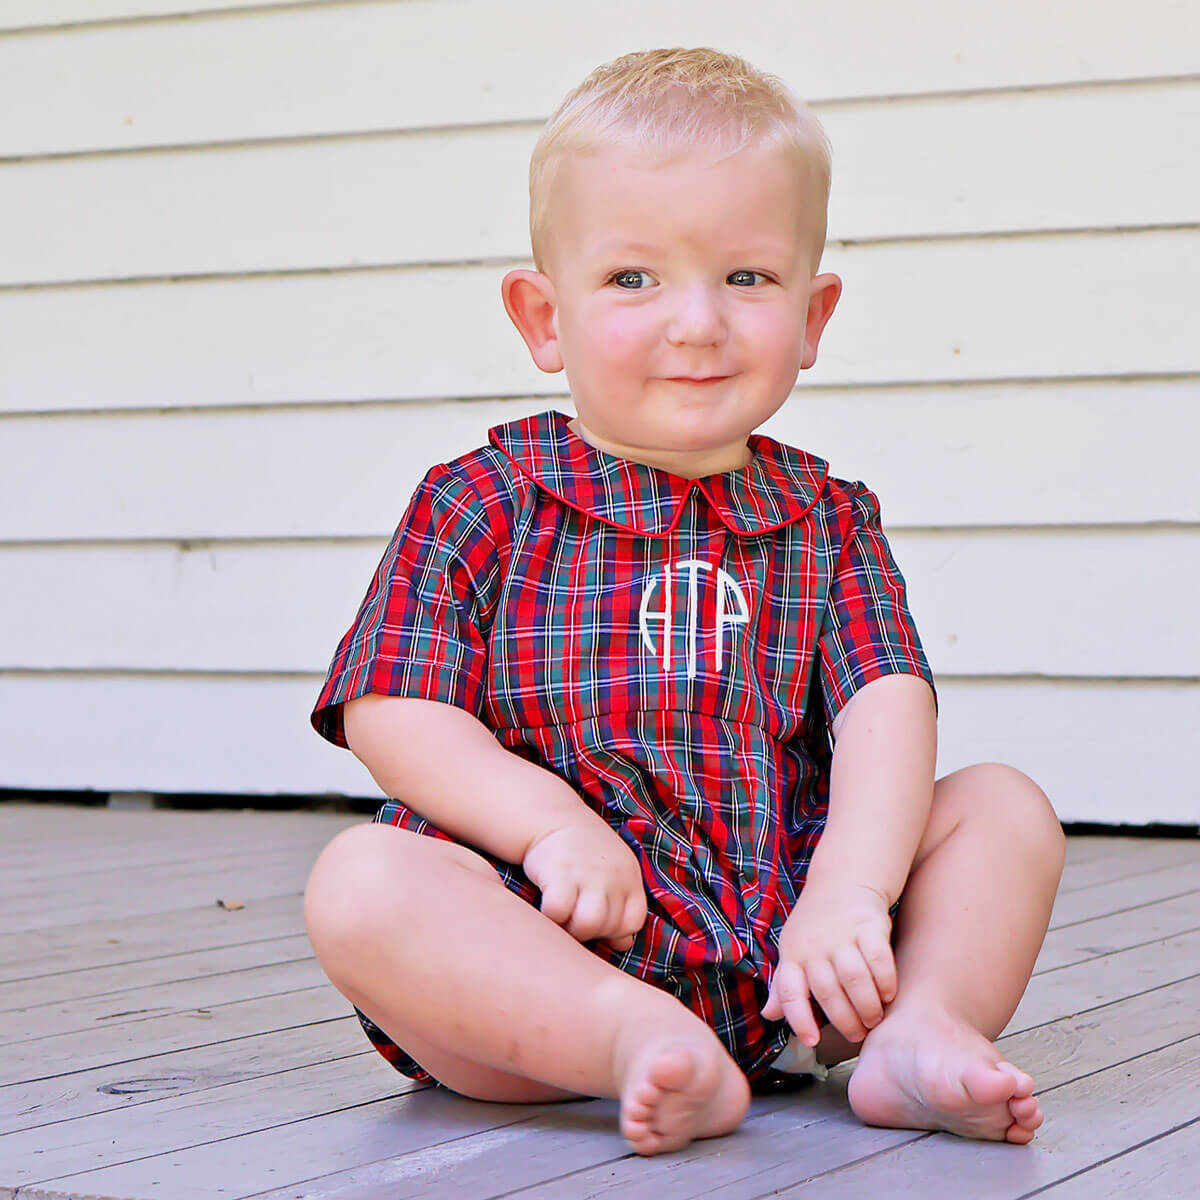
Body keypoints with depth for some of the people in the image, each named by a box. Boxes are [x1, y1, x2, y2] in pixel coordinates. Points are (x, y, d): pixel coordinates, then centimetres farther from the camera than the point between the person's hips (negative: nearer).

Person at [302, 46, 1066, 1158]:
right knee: (359, 881, -29)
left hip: (783, 957, 3)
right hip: (555, 949, -3)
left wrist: (851, 889, -23)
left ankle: (917, 1031, -26)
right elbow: (390, 713, -4)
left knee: (1005, 807, -6)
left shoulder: (825, 519, 9)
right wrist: (551, 823, -19)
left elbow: (887, 704, -5)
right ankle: (636, 1044, -39)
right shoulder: (482, 504, 3)